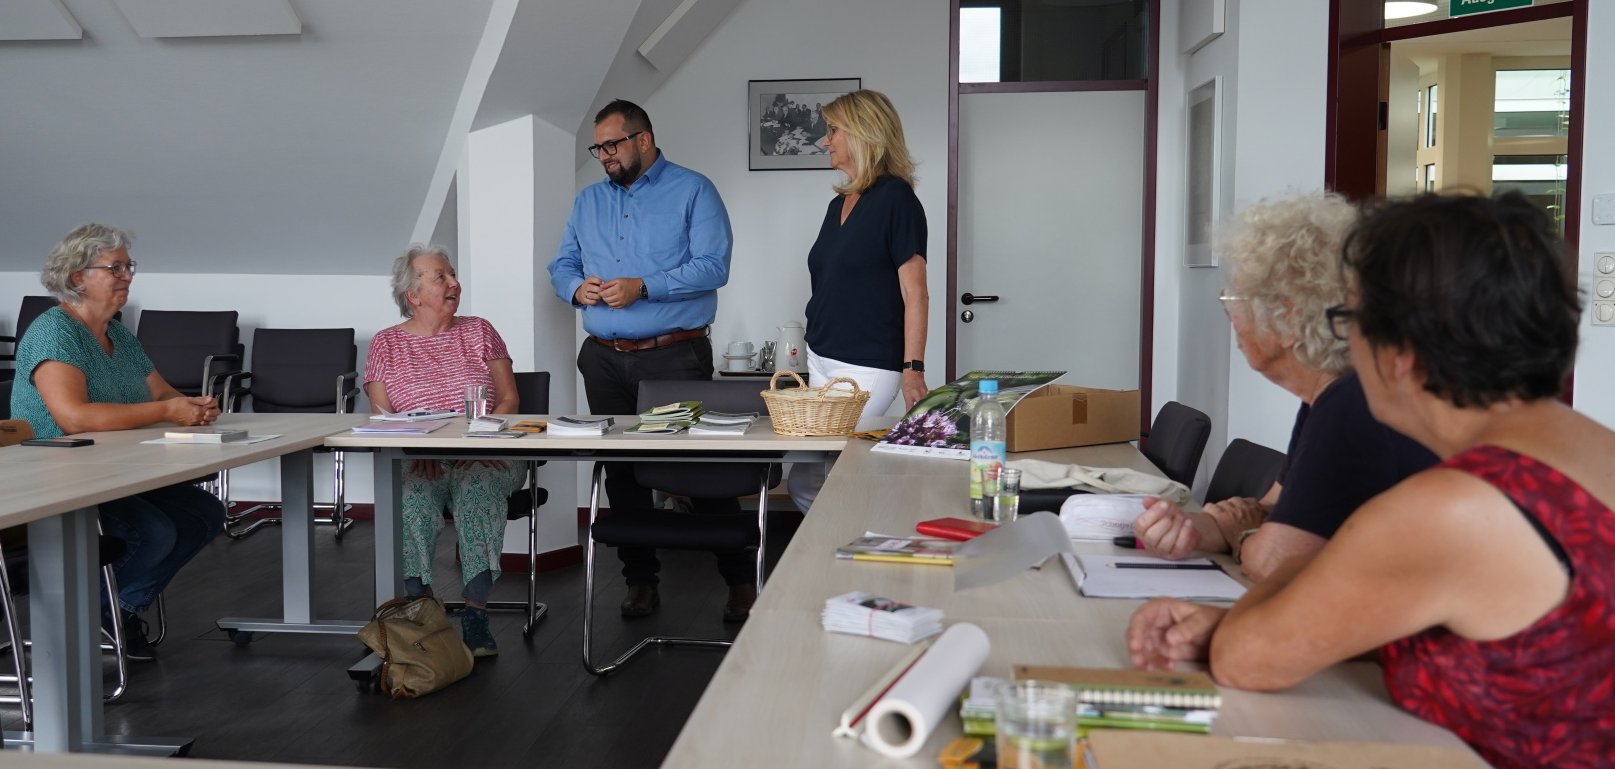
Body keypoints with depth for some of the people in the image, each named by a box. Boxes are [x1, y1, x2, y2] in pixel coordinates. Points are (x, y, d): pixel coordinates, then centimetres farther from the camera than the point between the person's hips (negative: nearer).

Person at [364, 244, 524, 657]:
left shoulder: (479, 332, 14)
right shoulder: (385, 344, 13)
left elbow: (509, 400, 9)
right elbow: (380, 416, 4)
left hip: (482, 457, 0)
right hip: (416, 463, 0)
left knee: (480, 486, -34)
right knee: (410, 495, -34)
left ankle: (476, 613, -37)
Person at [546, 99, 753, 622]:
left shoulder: (692, 191, -1)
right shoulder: (589, 200, 17)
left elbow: (712, 266, -12)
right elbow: (561, 265, 17)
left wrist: (642, 287, -20)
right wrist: (577, 288, -6)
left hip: (674, 357, -5)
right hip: (604, 360, 6)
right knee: (619, 471, 10)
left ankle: (741, 581, 7)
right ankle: (640, 579, 22)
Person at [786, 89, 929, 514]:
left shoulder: (895, 199, -10)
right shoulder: (839, 204, 15)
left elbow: (915, 294, -14)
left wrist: (913, 368, -19)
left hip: (868, 367, -8)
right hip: (821, 361, 8)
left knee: (806, 476, -11)